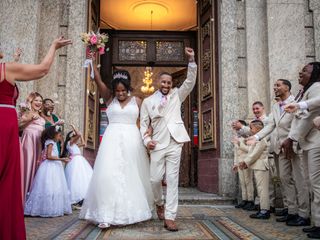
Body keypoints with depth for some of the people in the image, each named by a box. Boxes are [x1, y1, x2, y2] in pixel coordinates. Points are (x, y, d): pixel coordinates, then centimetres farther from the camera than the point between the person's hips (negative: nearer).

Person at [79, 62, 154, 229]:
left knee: (132, 176, 6)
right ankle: (107, 214, -9)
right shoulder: (109, 98, 8)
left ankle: (132, 211, 18)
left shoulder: (136, 100, 8)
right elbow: (98, 80, -1)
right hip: (112, 140, 0)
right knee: (109, 174, -11)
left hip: (132, 140, 1)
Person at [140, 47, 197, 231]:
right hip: (158, 145, 0)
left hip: (175, 144, 0)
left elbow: (190, 82, 1)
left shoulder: (177, 95, 12)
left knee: (173, 180, -1)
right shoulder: (148, 101, 11)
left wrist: (192, 61, -10)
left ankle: (170, 218, 3)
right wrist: (147, 140, -6)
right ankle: (160, 204, 32)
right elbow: (143, 124, 10)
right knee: (155, 179, 1)